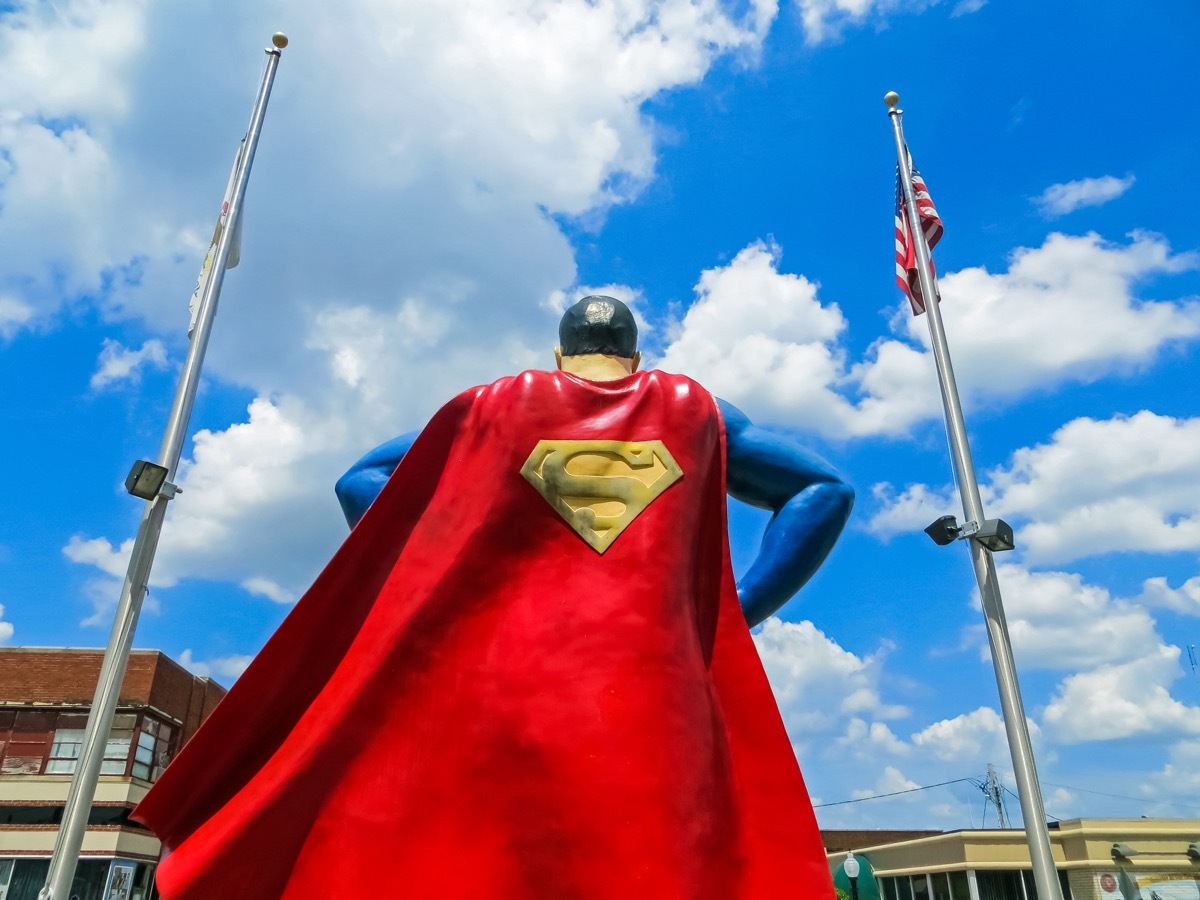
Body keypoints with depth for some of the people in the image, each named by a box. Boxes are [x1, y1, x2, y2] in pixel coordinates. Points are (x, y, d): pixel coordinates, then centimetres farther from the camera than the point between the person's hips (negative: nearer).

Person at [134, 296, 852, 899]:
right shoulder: (694, 408, 17)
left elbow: (360, 481, 15)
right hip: (661, 706, 0)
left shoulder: (497, 404, 16)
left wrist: (437, 589, 9)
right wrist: (731, 616, 6)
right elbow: (827, 491, 13)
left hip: (497, 692, 1)